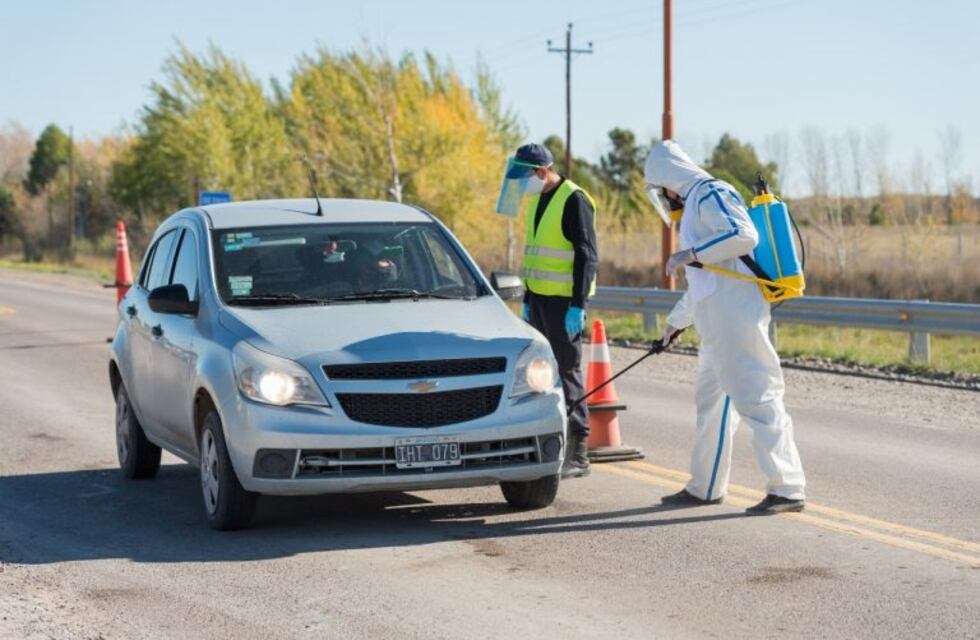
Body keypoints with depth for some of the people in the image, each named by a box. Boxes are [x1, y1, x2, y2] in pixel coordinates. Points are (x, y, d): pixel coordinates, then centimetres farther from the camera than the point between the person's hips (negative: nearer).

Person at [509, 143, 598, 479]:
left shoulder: (574, 200, -13)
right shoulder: (537, 201, 14)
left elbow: (587, 256, -16)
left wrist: (578, 305, -19)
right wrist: (527, 300, 20)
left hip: (564, 300, -9)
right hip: (540, 298, 9)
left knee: (567, 372, -6)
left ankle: (578, 454, -2)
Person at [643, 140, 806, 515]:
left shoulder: (710, 194, -6)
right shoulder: (697, 204, 26)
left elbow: (744, 235, -25)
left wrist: (692, 254, -19)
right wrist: (676, 321, 42)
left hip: (736, 319, -11)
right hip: (719, 324, 11)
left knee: (757, 399, -12)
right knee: (711, 400, 16)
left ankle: (787, 490, -14)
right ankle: (704, 488, 25)